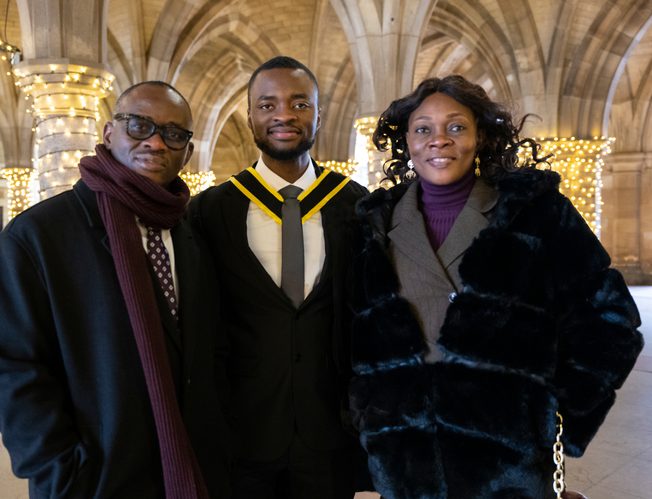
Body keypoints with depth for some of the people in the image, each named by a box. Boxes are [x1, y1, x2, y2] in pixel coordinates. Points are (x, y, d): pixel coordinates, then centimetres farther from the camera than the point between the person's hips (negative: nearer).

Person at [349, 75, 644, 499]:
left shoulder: (535, 210, -5)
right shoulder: (377, 223, 2)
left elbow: (608, 319, -2)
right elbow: (354, 333, 12)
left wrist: (562, 413, -2)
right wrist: (366, 413, 6)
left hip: (507, 462, -2)